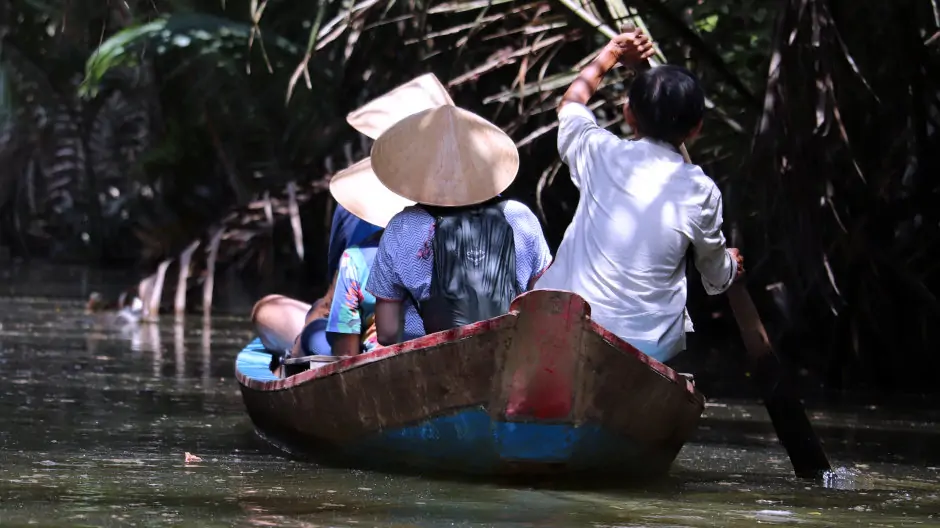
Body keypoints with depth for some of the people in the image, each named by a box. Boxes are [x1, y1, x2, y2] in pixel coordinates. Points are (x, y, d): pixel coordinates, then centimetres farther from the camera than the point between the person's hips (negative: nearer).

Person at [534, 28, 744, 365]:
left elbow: (571, 104, 20)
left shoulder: (600, 153, -6)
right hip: (645, 347, -2)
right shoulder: (699, 193, -9)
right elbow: (716, 275, 12)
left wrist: (611, 55, 33)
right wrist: (730, 265, 34)